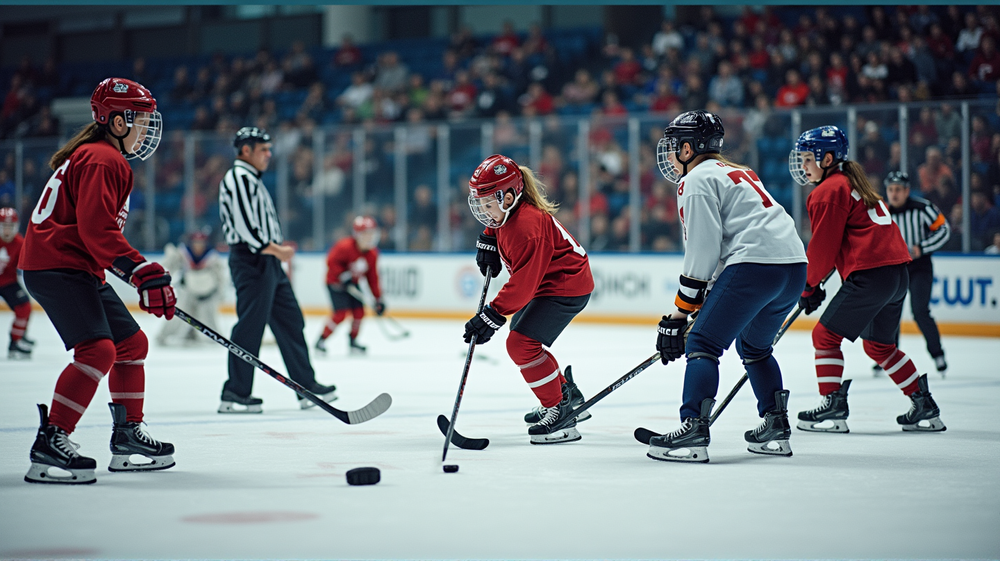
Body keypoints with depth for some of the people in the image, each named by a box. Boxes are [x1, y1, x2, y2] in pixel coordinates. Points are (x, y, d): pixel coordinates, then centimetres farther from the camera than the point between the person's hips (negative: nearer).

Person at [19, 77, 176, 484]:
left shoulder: (102, 157, 20)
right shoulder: (101, 160, -14)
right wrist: (143, 273, -27)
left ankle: (127, 436, 26)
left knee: (131, 343, 17)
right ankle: (50, 443, -25)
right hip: (56, 267, -11)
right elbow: (97, 231, -25)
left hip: (78, 268, 11)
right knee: (98, 350, -24)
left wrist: (143, 275, 27)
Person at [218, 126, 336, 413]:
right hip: (251, 263, -11)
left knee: (290, 322, 10)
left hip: (267, 263, 11)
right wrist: (275, 249, -16)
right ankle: (235, 393, -9)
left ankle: (307, 385, 14)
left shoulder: (252, 179, 22)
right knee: (250, 325, -11)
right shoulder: (238, 178, -12)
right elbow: (243, 226, -21)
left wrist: (278, 247, 14)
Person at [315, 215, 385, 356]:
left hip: (352, 284, 7)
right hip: (335, 282, -7)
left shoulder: (372, 254, -3)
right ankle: (321, 341, -8)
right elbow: (331, 261, -24)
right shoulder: (345, 247, -24)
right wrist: (344, 276, -30)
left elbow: (372, 277, 2)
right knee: (341, 312, -18)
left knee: (359, 311, -1)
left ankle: (353, 341, 20)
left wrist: (378, 299, 0)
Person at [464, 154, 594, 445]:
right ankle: (568, 395, 34)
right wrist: (487, 242, 8)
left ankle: (560, 413, -14)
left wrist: (492, 316, -31)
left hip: (566, 286, -11)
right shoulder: (508, 212, -2)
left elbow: (522, 284, -32)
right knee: (522, 339, 23)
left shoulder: (527, 227, -31)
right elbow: (496, 225, 26)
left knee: (521, 343, -20)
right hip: (547, 283, 11)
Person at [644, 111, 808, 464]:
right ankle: (776, 428, 23)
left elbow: (703, 249, -7)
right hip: (795, 265, 9)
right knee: (753, 346, 26)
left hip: (755, 263, -9)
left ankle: (694, 432, -16)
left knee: (703, 343, -5)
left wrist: (682, 309, -2)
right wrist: (700, 302, 29)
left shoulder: (697, 179, 1)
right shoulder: (735, 173, 29)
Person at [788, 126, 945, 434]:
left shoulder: (828, 191, -7)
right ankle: (925, 408, 19)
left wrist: (809, 286, 6)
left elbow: (823, 247, -6)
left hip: (870, 275, -10)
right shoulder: (854, 183, 23)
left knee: (826, 334, 1)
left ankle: (833, 408, -4)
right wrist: (815, 282, 26)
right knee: (879, 345, 21)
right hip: (898, 271, 10)